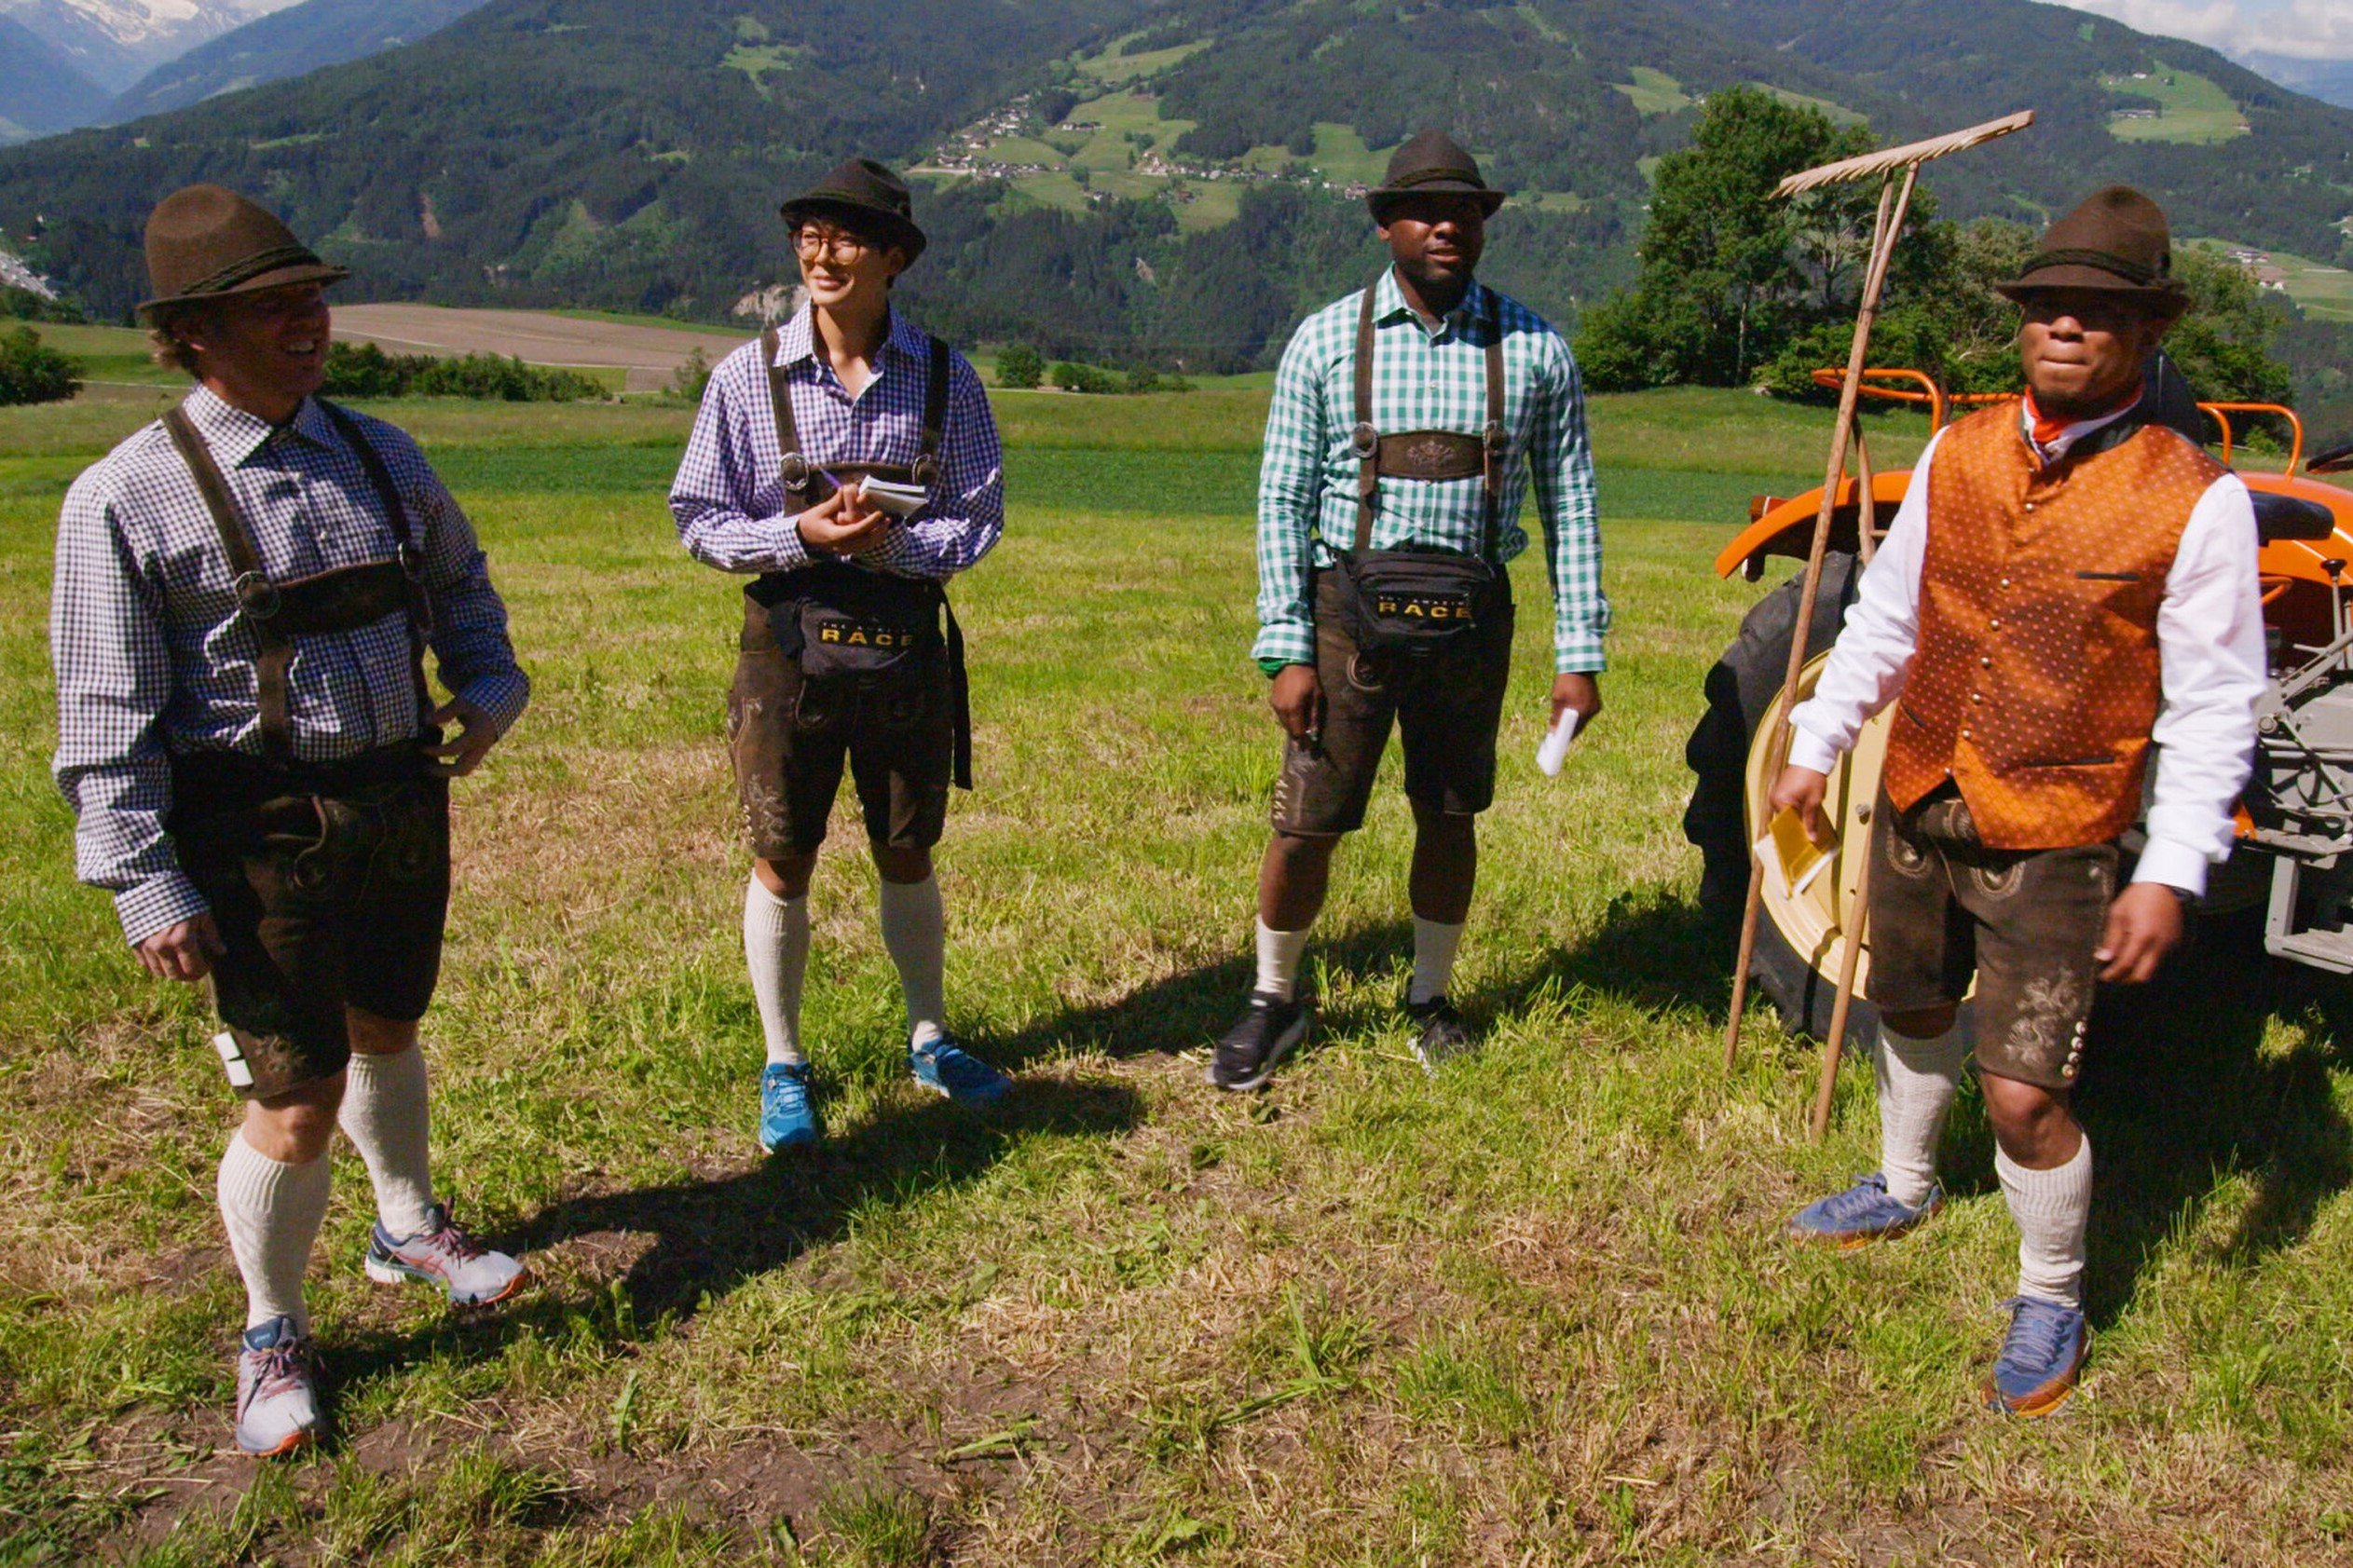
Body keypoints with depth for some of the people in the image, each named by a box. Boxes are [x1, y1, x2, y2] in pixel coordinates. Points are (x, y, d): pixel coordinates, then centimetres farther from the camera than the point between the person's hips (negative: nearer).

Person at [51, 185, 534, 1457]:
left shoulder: (375, 453, 5)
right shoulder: (130, 497, -12)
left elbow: (457, 577, 23)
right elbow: (107, 715, -11)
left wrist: (489, 685, 6)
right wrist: (145, 885, -14)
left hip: (403, 804, 6)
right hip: (264, 837, -5)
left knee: (388, 1034, 24)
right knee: (297, 1103, -2)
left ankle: (409, 1230, 49)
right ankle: (271, 1334, 24)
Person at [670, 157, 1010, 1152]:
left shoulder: (943, 378, -1)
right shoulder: (749, 376, -4)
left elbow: (978, 520, 0)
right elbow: (699, 520, -2)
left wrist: (891, 540, -19)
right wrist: (801, 535, -18)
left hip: (905, 644, 1)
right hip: (790, 639, -1)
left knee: (908, 858, 14)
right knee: (781, 864, 7)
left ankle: (930, 1040, 34)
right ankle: (783, 1067, 25)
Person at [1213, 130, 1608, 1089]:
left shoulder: (1533, 350, 2)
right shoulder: (1326, 342, -1)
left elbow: (1570, 505, 5)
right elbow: (1282, 501, -1)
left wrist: (1579, 652, 0)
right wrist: (1286, 650, -7)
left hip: (1472, 620, 2)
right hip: (1350, 612, -1)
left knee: (1451, 819, 12)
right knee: (1307, 823, 1)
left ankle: (1430, 999, 33)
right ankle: (1275, 1000, 24)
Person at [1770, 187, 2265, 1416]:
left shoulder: (2196, 502, -11)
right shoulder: (1958, 455, 2)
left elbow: (2212, 708, -10)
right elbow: (1885, 620, 12)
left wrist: (2172, 871, -16)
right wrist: (1815, 747, 13)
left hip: (2050, 837, -5)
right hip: (1917, 804, 5)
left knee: (2025, 1096, -5)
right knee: (1911, 1009, 24)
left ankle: (2051, 1302, 22)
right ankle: (1904, 1188, 51)